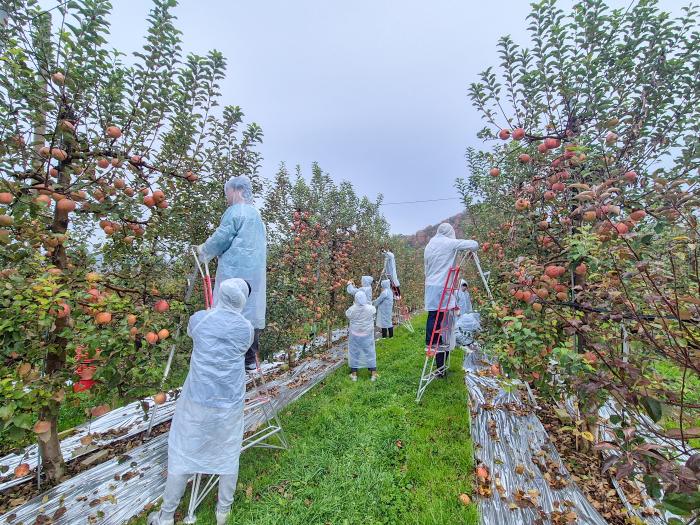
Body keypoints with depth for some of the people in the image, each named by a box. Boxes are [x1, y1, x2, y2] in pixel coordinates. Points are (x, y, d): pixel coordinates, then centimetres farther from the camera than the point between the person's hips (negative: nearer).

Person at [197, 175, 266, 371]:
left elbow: (221, 238, -7)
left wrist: (204, 250, 12)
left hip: (235, 271, -8)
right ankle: (250, 358, 17)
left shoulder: (235, 211, -6)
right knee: (251, 311, 9)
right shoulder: (256, 213, 19)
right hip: (256, 272, 8)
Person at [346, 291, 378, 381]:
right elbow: (374, 310, 8)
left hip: (355, 335, 0)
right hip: (367, 335, 1)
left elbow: (347, 314, 4)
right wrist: (367, 303, 22)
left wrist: (354, 305, 12)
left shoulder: (352, 309, -19)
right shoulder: (370, 308, -16)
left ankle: (354, 374, 25)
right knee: (370, 353, 15)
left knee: (354, 353, 14)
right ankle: (374, 374, 24)